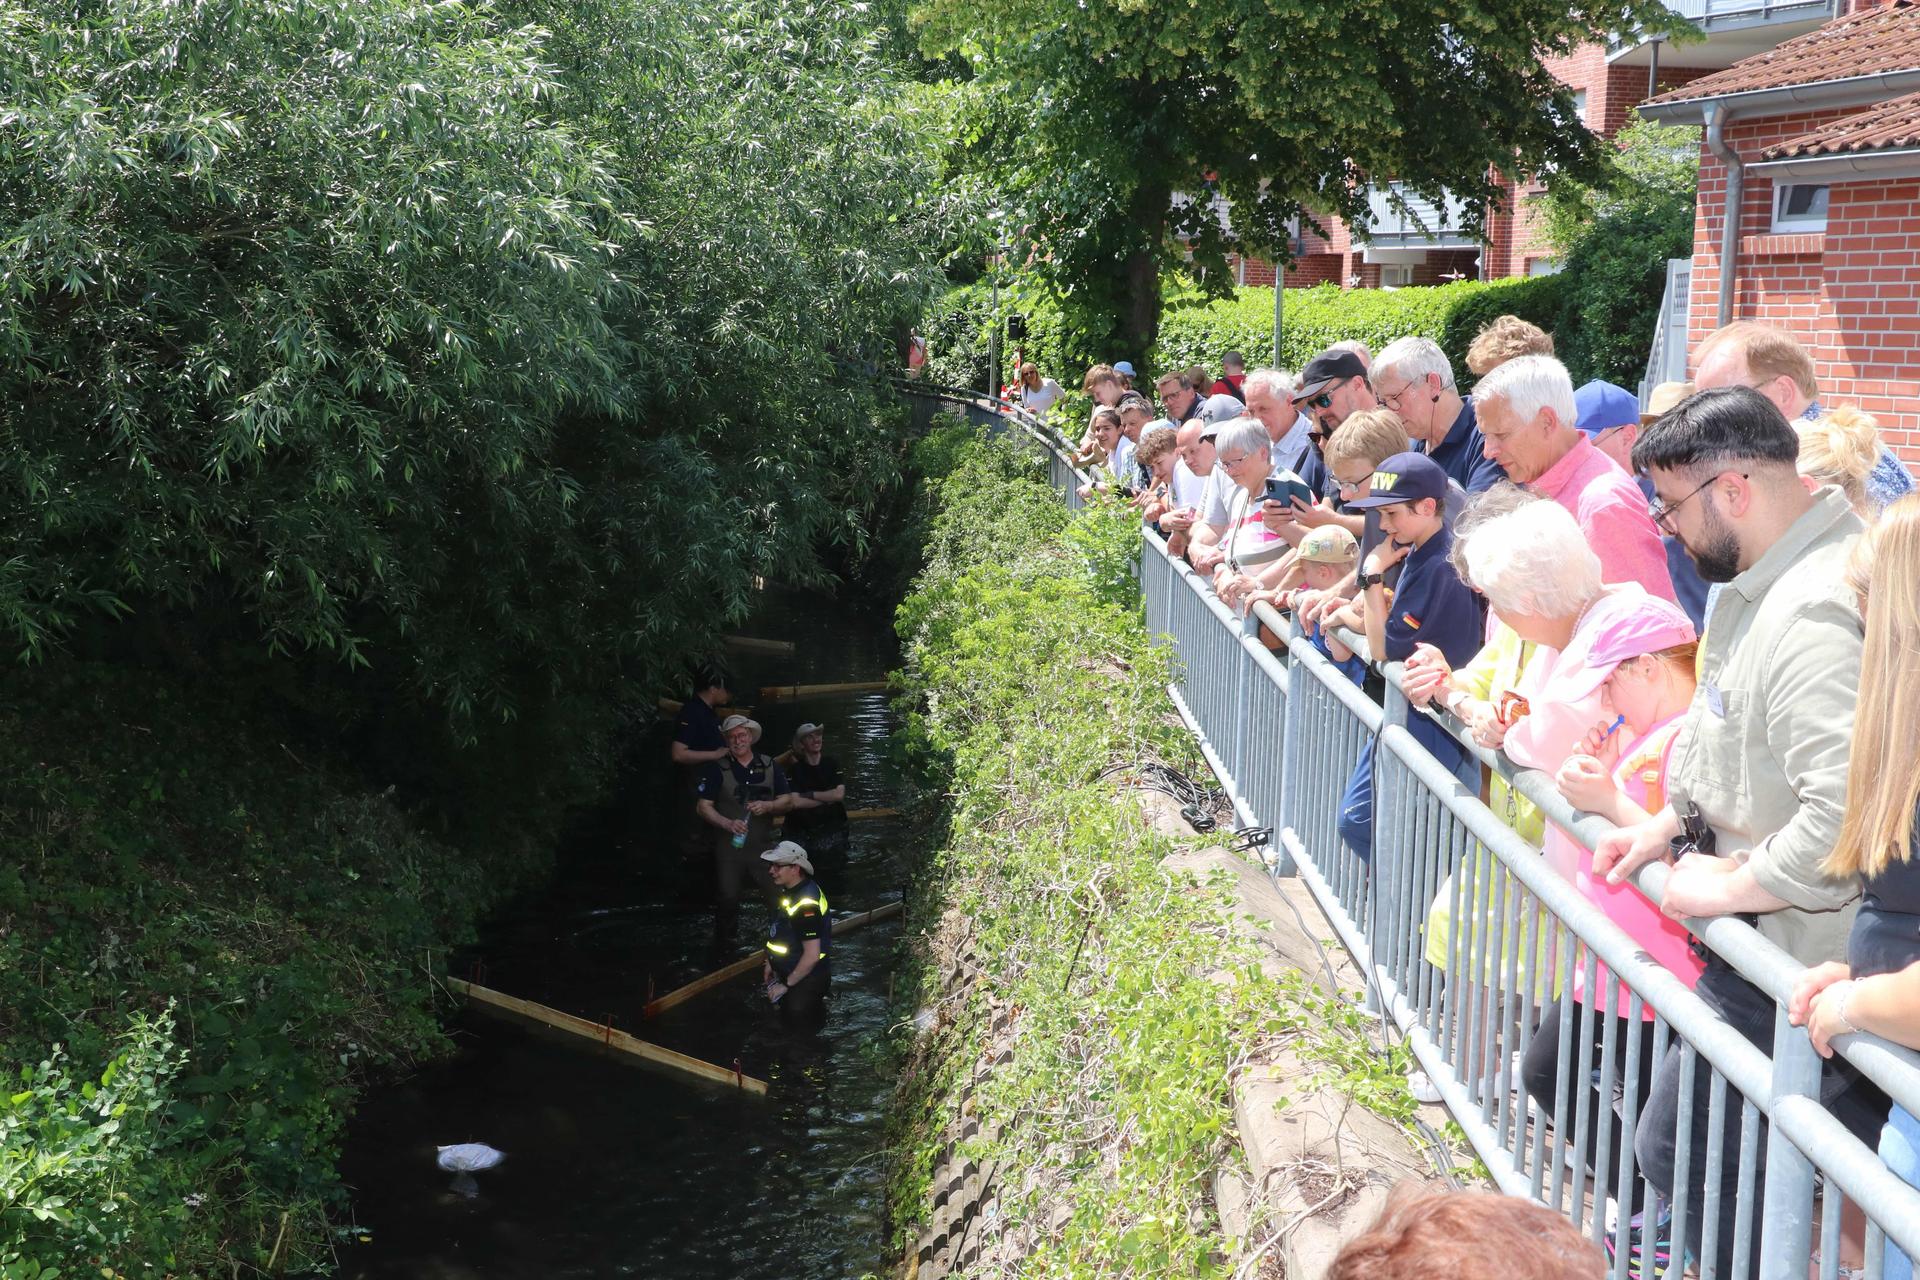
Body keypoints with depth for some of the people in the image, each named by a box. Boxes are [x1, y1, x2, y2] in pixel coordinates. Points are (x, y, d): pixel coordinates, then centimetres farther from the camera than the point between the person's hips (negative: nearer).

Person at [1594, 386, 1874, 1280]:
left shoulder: (1817, 612, -26)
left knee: (1680, 1153, 0)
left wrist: (1728, 887, -21)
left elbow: (1850, 810, -34)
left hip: (1790, 965, -10)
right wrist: (1668, 825, 12)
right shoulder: (1763, 584, 8)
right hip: (1755, 942, 10)